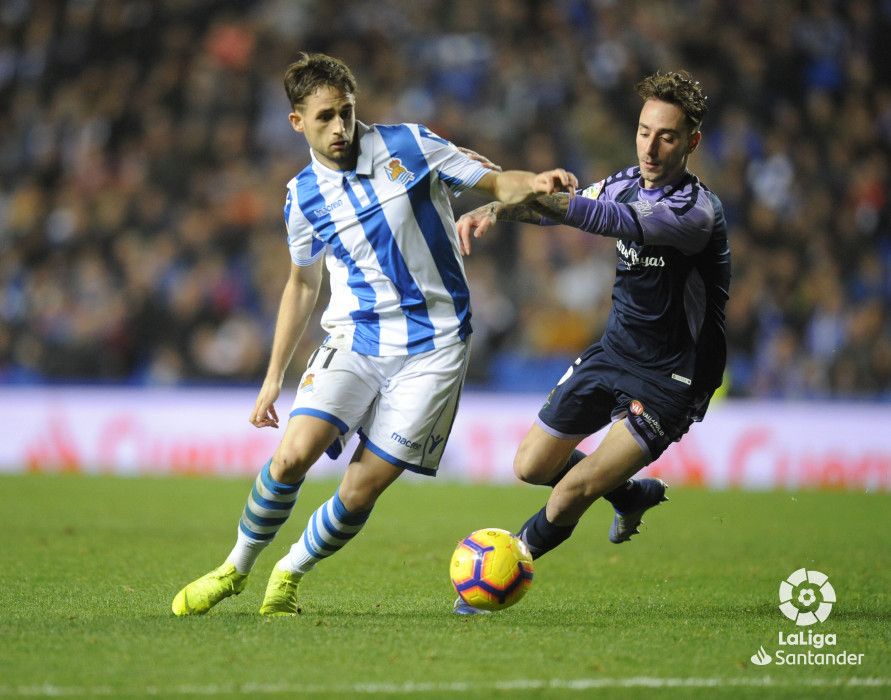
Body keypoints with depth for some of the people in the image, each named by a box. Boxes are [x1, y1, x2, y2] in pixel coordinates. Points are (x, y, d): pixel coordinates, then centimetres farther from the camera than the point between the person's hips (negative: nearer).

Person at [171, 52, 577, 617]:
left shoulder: (409, 146, -3)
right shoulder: (304, 195, 5)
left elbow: (493, 183, 3)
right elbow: (303, 283, 18)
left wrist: (534, 184, -21)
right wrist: (275, 375, 17)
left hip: (434, 345, -2)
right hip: (354, 338, 2)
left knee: (362, 489, -8)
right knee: (293, 454, -19)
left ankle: (289, 576, 17)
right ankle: (236, 568, 3)